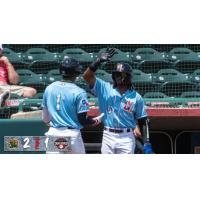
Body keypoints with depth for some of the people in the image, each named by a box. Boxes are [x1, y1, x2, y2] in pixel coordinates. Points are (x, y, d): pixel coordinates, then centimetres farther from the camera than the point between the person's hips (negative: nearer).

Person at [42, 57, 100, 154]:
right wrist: (94, 121, 11)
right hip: (72, 135, -4)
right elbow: (83, 120, -10)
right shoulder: (79, 92, -11)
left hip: (53, 134, 4)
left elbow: (45, 118, 10)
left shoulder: (49, 88, 4)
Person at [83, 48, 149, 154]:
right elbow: (87, 76, -5)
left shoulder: (136, 97, 4)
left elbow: (142, 119, 8)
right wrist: (99, 61, -17)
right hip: (108, 136, 1)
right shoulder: (105, 89, 4)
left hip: (127, 137, -1)